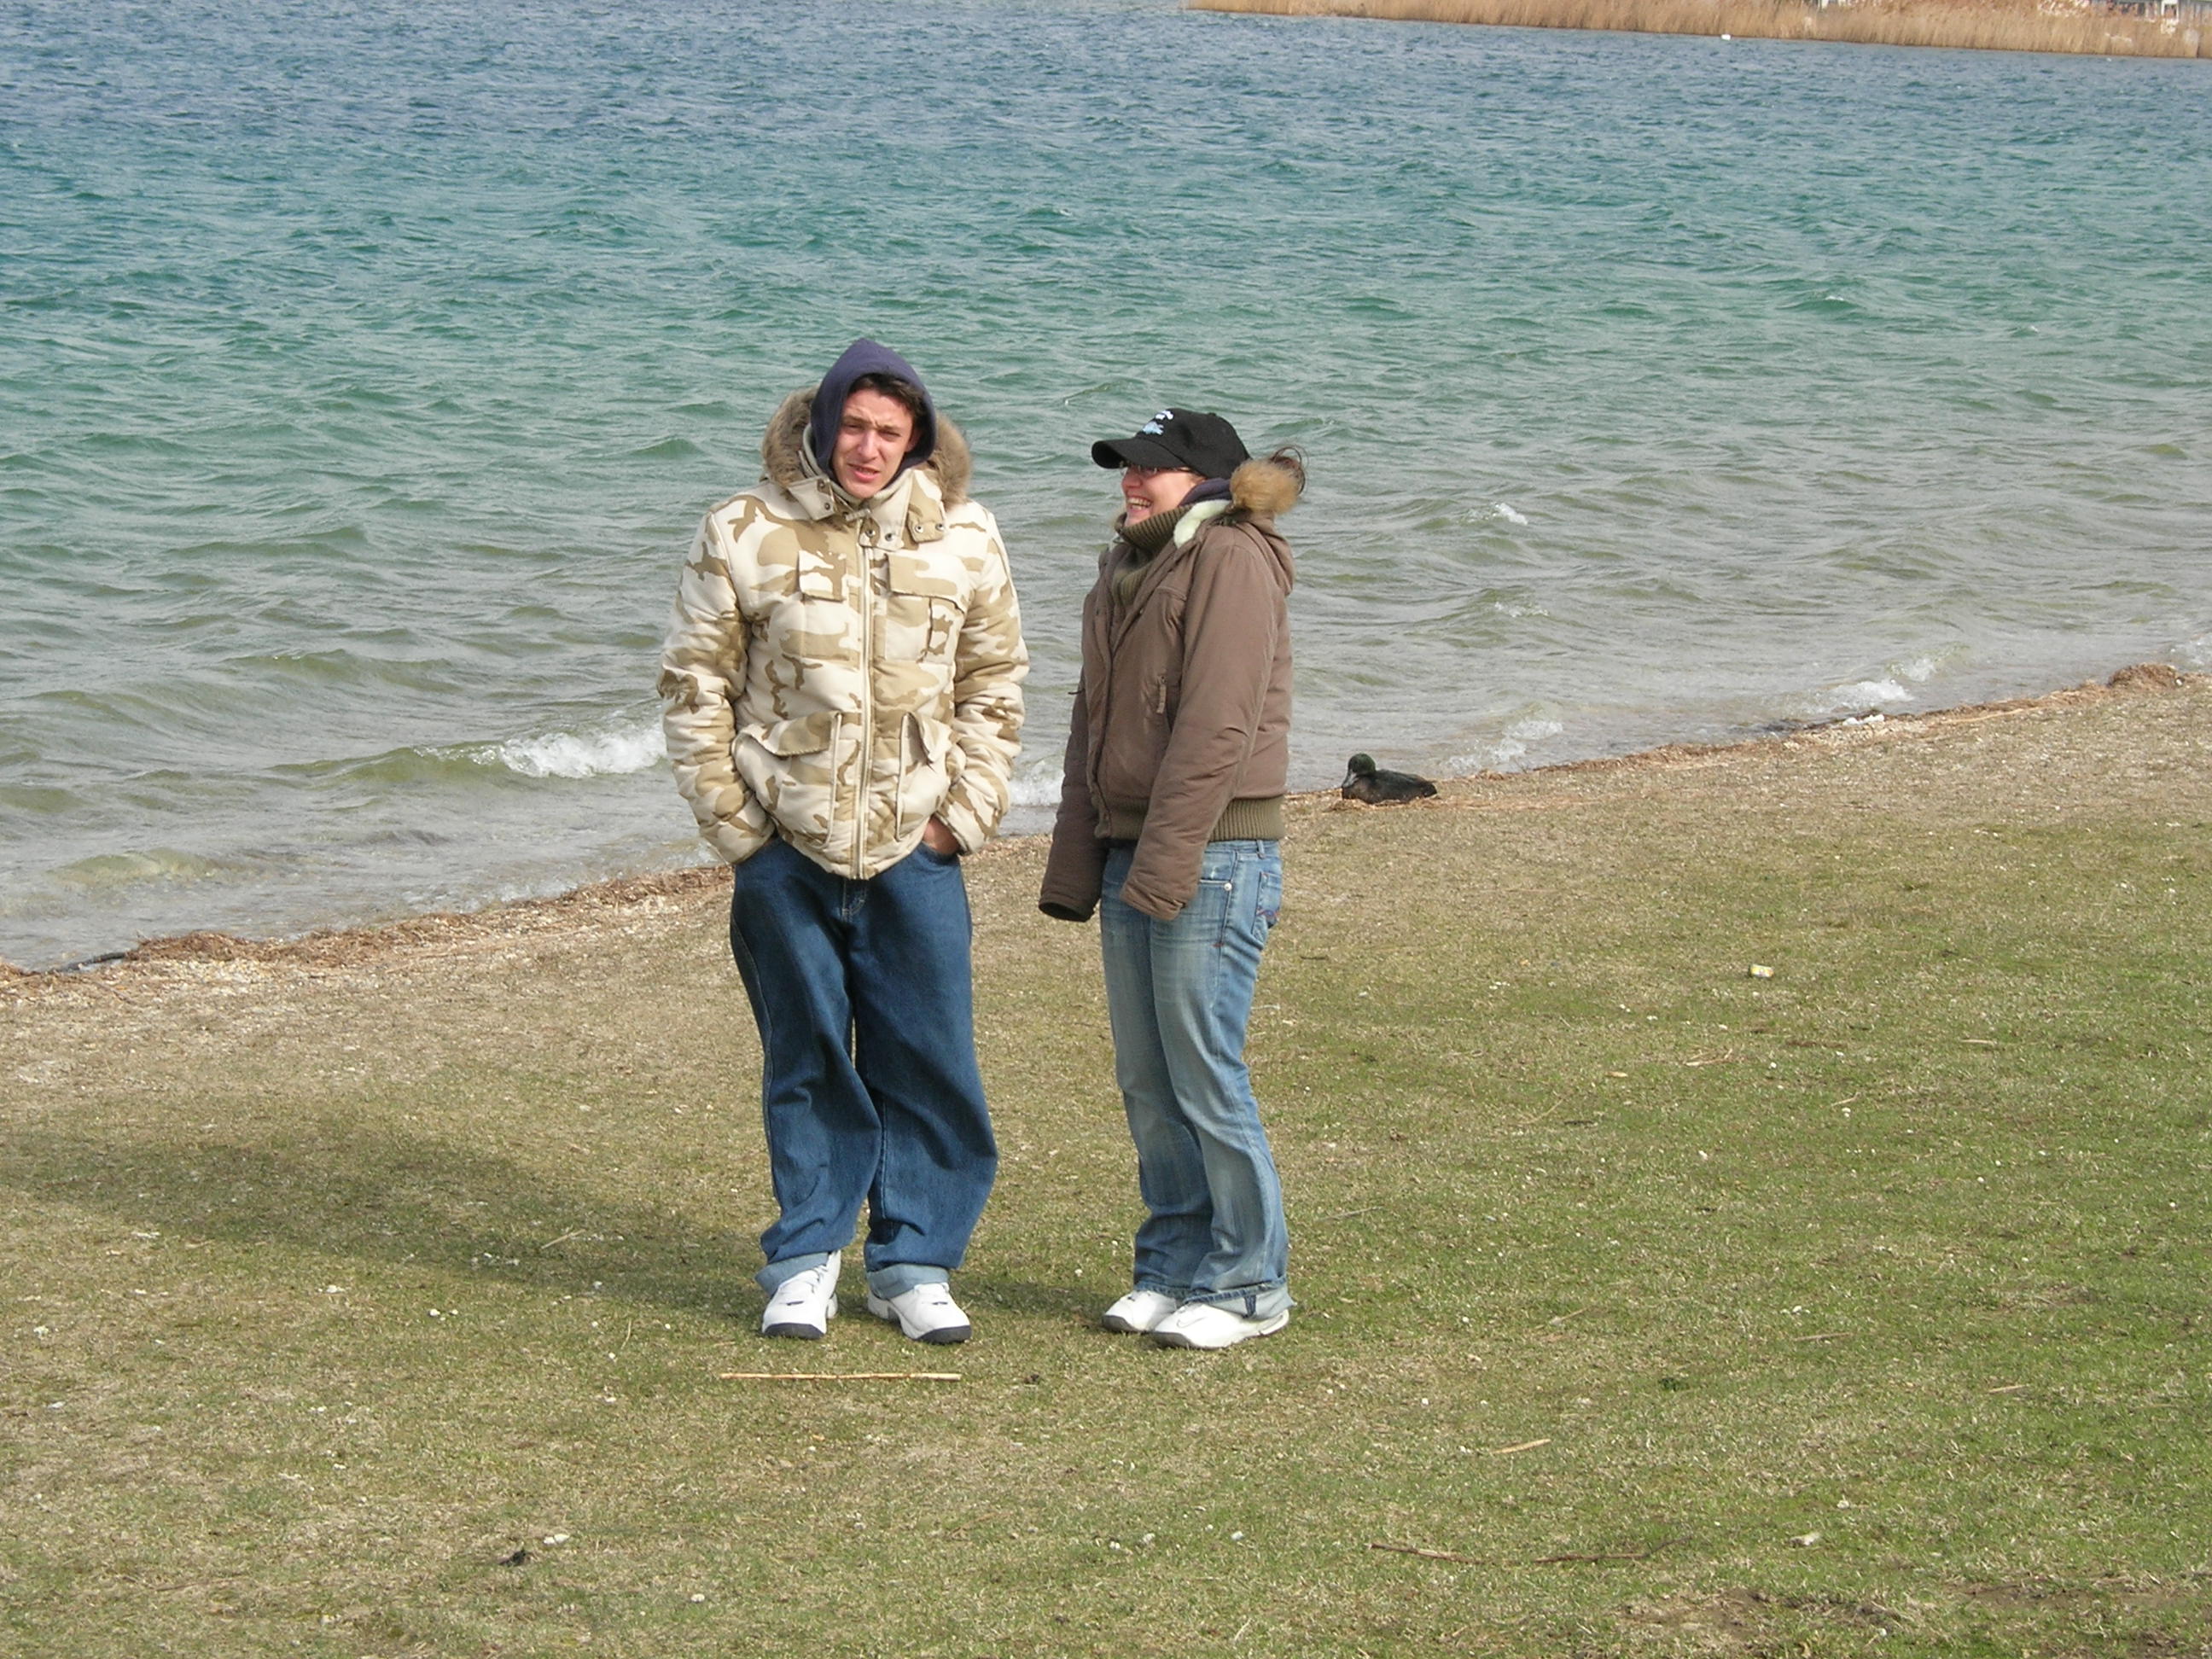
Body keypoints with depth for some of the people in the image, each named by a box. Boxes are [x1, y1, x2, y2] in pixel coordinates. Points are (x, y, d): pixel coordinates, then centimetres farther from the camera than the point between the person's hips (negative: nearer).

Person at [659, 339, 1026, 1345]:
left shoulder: (963, 539, 3)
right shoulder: (744, 535, -3)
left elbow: (994, 686, 9)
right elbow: (694, 686, 1)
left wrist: (962, 815, 1)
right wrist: (734, 824, -3)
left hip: (913, 848, 1)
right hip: (788, 847, -1)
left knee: (928, 1062, 2)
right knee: (807, 1063, 6)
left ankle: (914, 1261, 14)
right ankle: (805, 1261, 17)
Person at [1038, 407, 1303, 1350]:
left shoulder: (1231, 561, -10)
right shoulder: (1126, 570, 18)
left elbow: (1216, 727, -17)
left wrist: (1164, 865, -21)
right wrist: (1075, 866, 13)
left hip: (1212, 859, -9)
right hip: (1129, 851, 9)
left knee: (1205, 1077, -5)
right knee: (1146, 1083, 10)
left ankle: (1247, 1283, 5)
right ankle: (1172, 1268, 19)